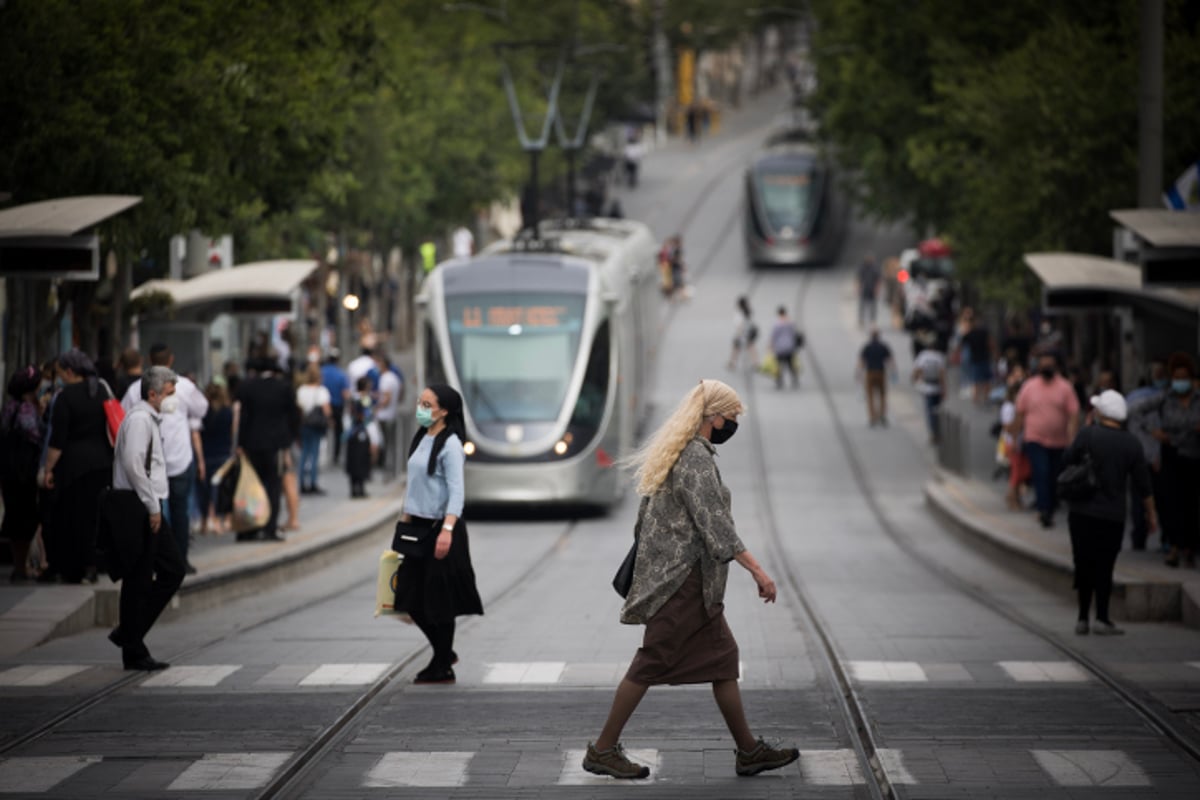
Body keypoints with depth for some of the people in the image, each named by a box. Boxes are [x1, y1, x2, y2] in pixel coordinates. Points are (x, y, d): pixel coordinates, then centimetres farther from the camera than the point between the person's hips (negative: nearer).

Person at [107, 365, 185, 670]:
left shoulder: (151, 419, 18)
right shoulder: (139, 419, -14)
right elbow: (133, 465, -22)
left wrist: (156, 506, 16)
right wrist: (152, 507, -19)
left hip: (149, 511, 10)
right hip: (137, 511, -10)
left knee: (172, 570, 11)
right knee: (138, 581, -4)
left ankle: (128, 633, 17)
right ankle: (134, 653, 2)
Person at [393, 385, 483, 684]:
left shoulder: (450, 444, -14)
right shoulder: (421, 439, 11)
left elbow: (456, 491, -20)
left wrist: (447, 529, -30)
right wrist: (405, 520, 19)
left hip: (441, 527, -8)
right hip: (419, 526, 8)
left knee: (438, 599, -1)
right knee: (413, 598, 9)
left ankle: (442, 667, 10)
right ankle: (443, 653, 26)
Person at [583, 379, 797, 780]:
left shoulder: (675, 452, 13)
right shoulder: (696, 458, -18)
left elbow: (647, 515, 19)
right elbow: (714, 524, -23)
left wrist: (644, 562, 25)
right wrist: (758, 571, -24)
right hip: (684, 577, -10)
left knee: (721, 656, 10)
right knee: (652, 662, -4)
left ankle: (748, 750, 12)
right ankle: (603, 750, 2)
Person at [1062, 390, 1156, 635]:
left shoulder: (1088, 434, -9)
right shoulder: (1132, 445, -2)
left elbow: (1067, 460, -1)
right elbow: (1143, 485, 2)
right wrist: (1150, 514, 14)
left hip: (1081, 512, 0)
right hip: (1112, 514, 0)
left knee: (1084, 566, 9)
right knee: (1104, 567, 5)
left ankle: (1083, 618, 11)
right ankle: (1101, 619, 0)